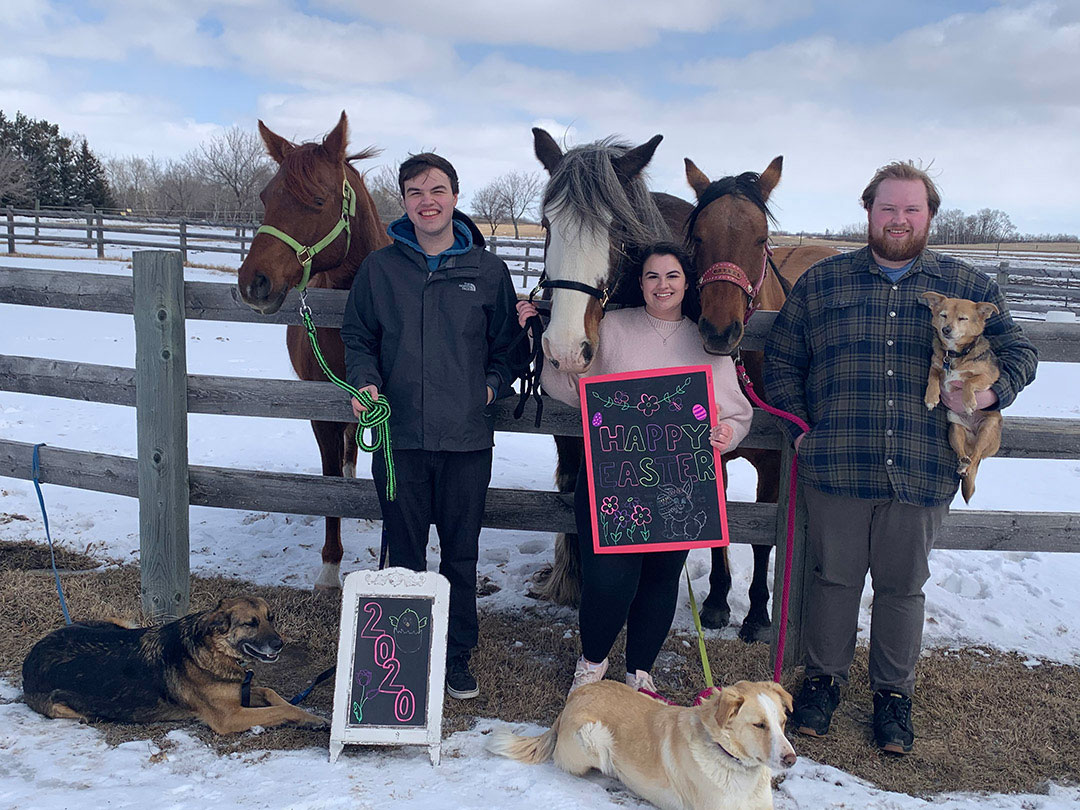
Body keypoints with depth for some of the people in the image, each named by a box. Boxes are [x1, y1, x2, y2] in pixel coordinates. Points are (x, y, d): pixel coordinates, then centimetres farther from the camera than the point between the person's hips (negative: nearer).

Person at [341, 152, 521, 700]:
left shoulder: (487, 270, 2)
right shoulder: (379, 268, 3)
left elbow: (508, 344, 11)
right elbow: (358, 339, 10)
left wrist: (493, 386, -4)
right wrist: (366, 382, -8)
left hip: (467, 437, 0)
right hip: (400, 434, 0)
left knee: (461, 554, 12)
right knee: (404, 555, 11)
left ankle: (458, 655, 28)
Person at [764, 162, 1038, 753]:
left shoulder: (970, 287, 6)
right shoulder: (821, 282, 6)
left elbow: (1018, 353, 12)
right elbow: (781, 358, 9)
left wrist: (992, 391, -10)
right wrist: (799, 426, -1)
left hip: (922, 475, 0)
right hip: (836, 467, 0)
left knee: (903, 587, 13)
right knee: (833, 577, 12)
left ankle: (893, 693, 32)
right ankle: (823, 678, 31)